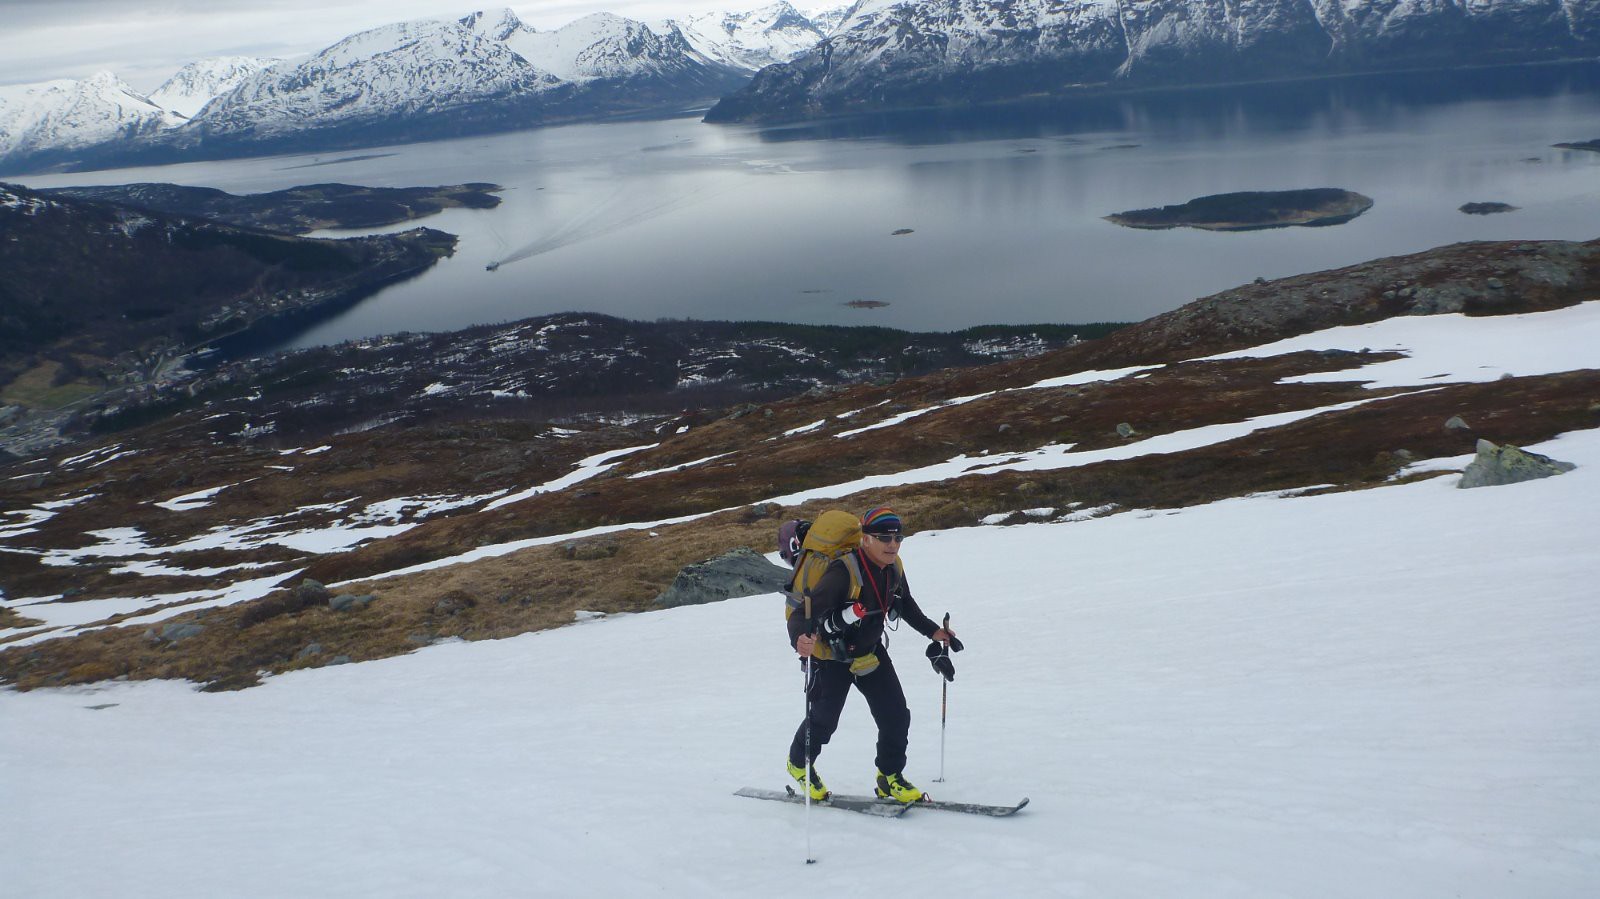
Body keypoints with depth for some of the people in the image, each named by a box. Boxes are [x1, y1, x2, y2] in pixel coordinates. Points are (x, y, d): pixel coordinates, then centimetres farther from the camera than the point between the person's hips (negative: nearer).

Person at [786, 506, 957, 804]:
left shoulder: (893, 569, -10)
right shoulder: (844, 571, -33)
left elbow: (906, 605, 13)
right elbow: (807, 609, -40)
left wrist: (932, 631, 12)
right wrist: (800, 638, -59)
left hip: (870, 651, 6)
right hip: (831, 656, -6)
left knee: (896, 715, 0)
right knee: (823, 719, 9)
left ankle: (890, 778, 21)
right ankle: (799, 763, 40)